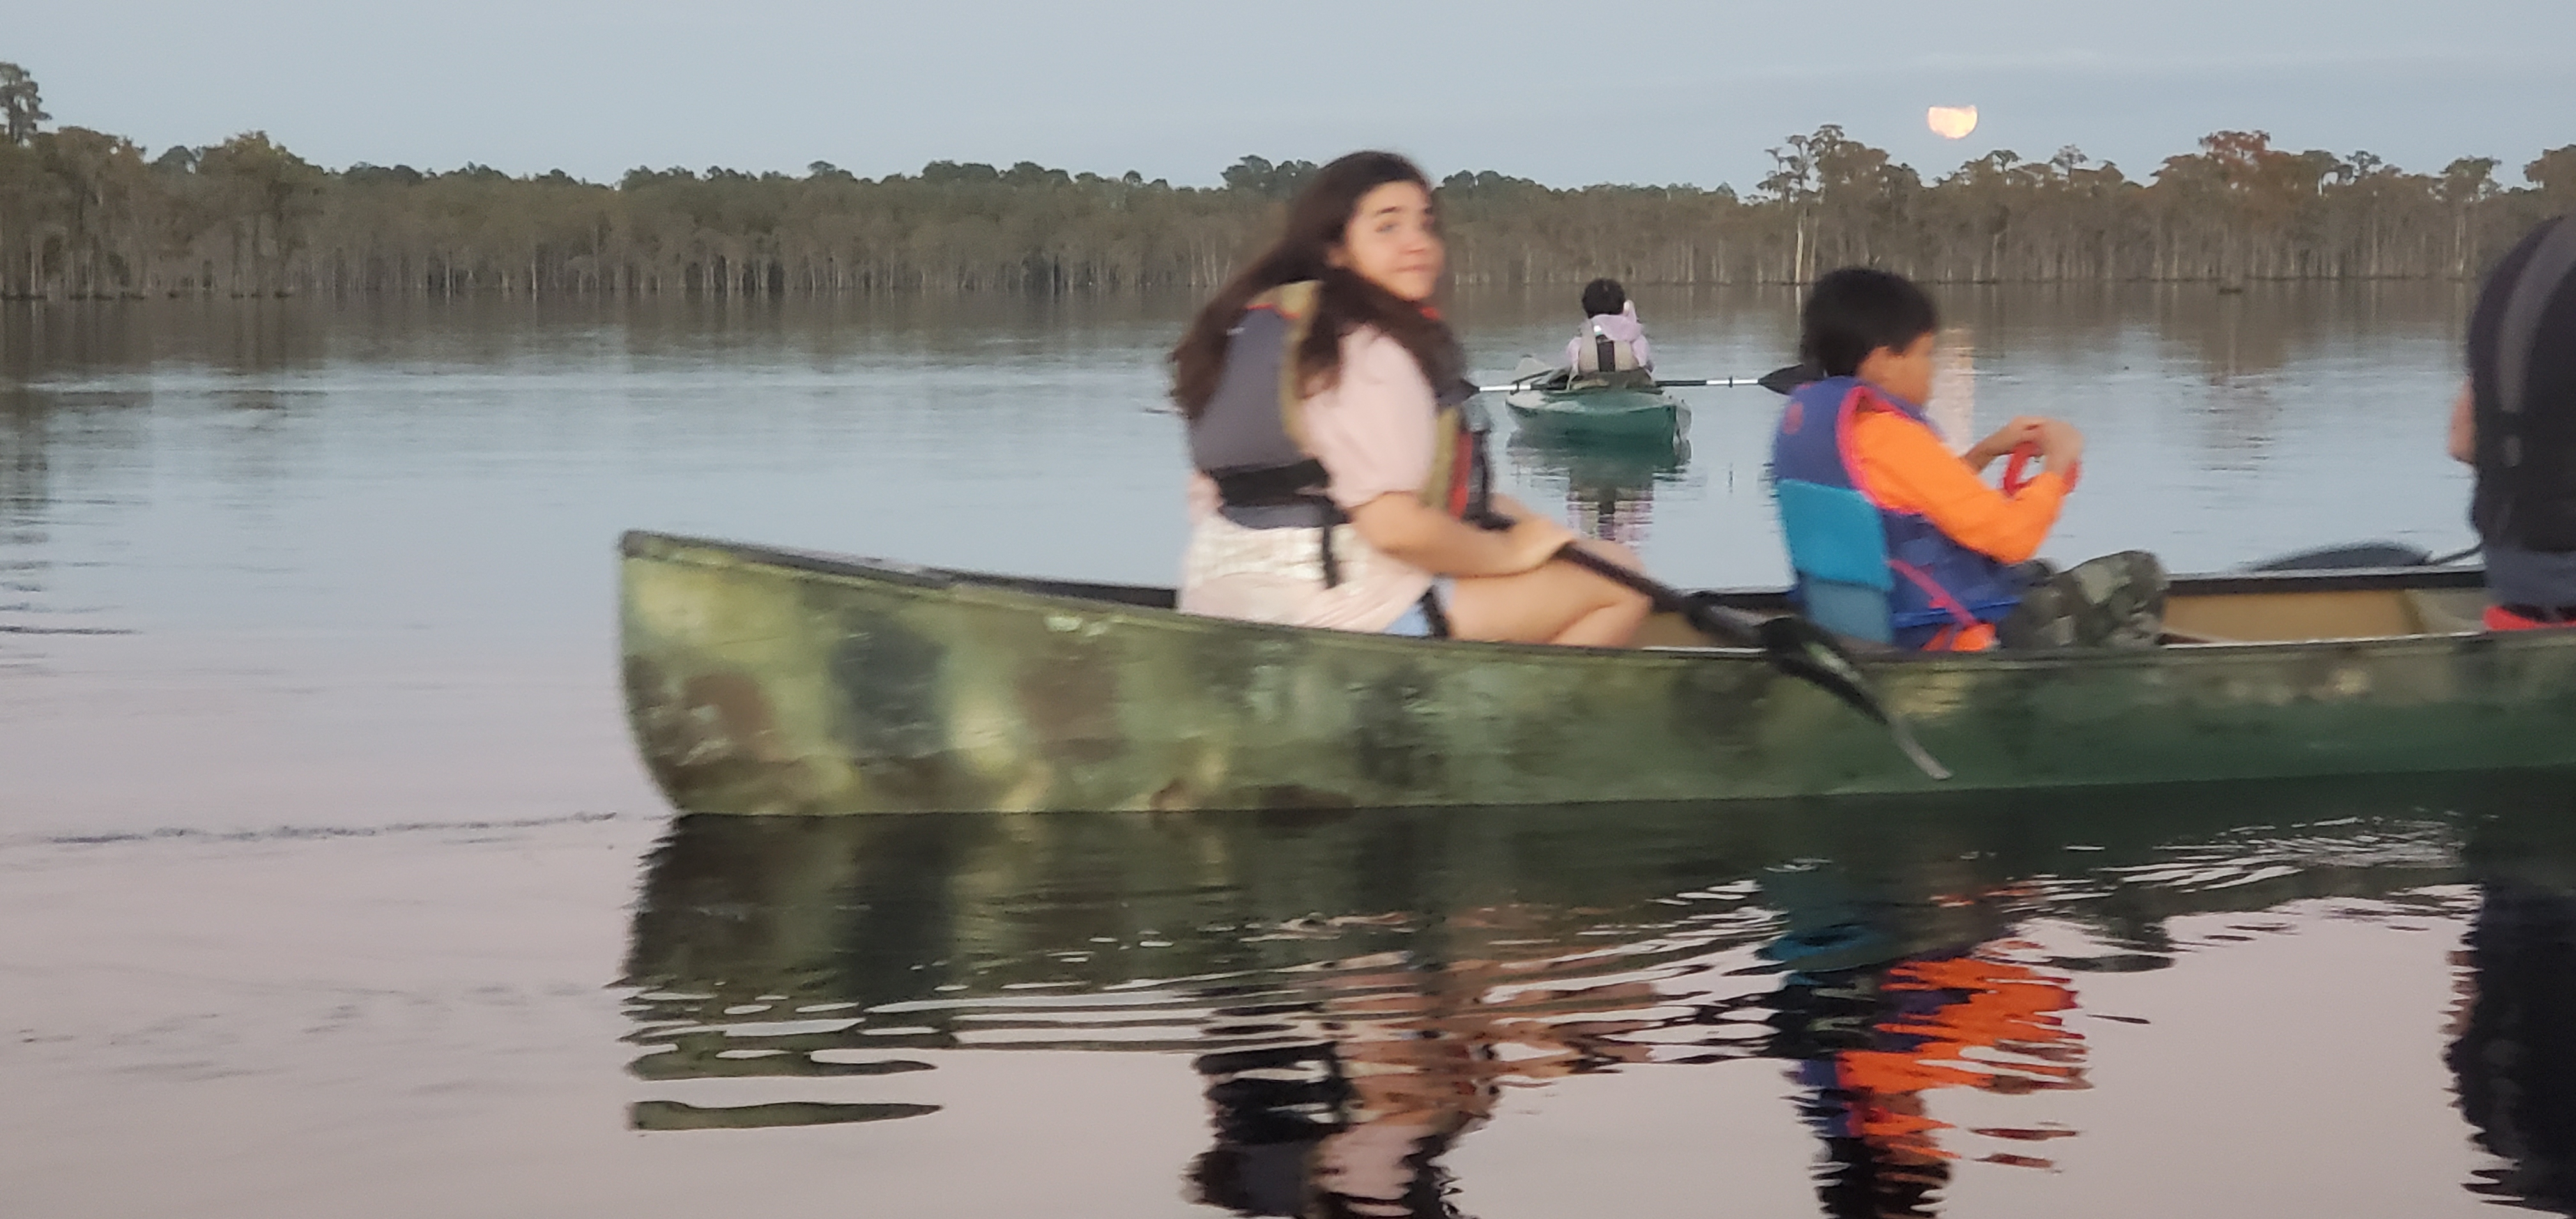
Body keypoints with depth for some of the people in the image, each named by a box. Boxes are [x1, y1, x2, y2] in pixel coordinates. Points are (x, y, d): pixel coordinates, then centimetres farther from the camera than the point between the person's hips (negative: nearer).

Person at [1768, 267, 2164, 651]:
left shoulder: (1805, 420, 3)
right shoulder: (1893, 437, -24)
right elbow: (2012, 536, -24)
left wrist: (1987, 450, 13)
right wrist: (2058, 463, -8)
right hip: (1958, 637, -9)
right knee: (2139, 576, 5)